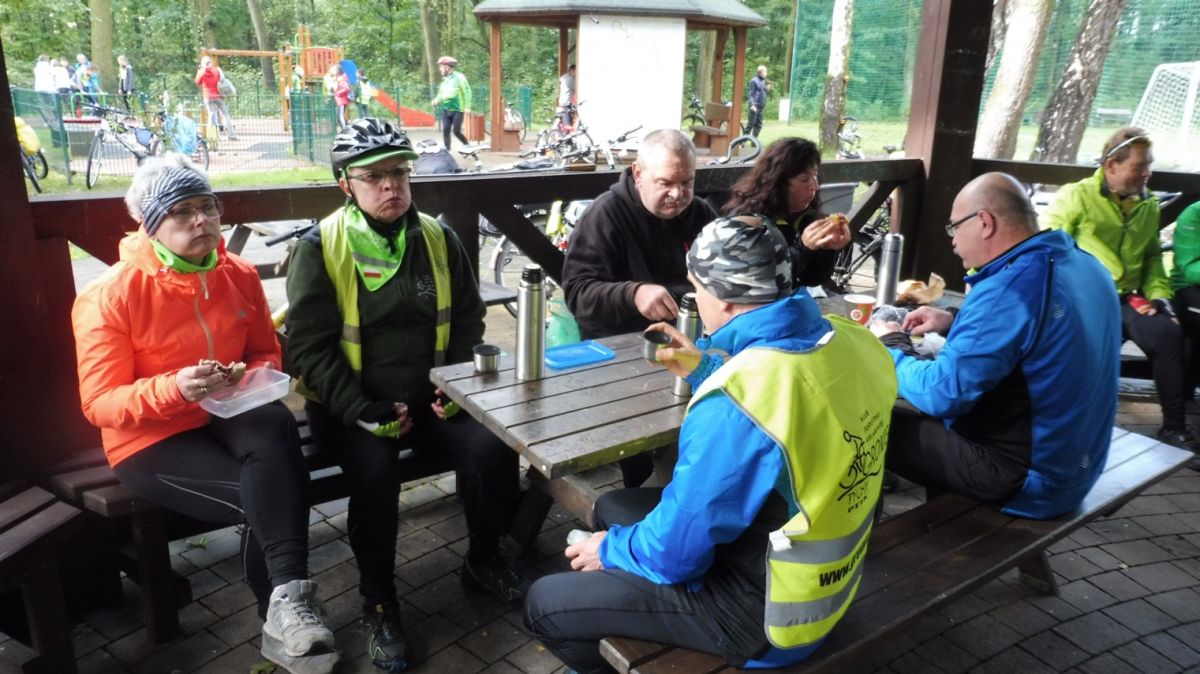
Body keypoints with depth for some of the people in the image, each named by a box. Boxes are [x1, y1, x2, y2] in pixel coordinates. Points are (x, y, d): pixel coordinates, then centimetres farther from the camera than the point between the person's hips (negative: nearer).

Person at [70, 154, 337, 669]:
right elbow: (100, 404, -13)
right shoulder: (110, 296, -12)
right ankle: (285, 604, -7)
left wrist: (254, 378, -12)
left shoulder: (239, 275, 0)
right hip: (151, 439, -3)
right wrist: (174, 389, -31)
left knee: (275, 426, -33)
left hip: (229, 417, 3)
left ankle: (286, 603, -32)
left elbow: (267, 352, 12)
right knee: (261, 496, -28)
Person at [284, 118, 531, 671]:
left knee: (493, 448, -19)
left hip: (430, 397, 3)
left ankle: (483, 561, 11)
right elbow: (309, 345, -10)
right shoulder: (320, 248, -7)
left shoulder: (438, 238, 4)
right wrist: (362, 411, -19)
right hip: (352, 406, -3)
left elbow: (468, 320, 10)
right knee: (375, 470, -31)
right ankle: (378, 602, -4)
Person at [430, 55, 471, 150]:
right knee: (445, 131, -2)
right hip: (446, 109, 6)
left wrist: (467, 106, -17)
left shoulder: (459, 77, -7)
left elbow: (467, 92, -9)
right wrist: (437, 100, -1)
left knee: (456, 131, -7)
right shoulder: (444, 79, 13)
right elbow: (441, 93, 21)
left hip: (457, 110, -6)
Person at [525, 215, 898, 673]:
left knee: (544, 603, 4)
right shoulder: (850, 341, -8)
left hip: (762, 613, -8)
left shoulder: (735, 405, -34)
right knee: (612, 507, 22)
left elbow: (673, 553, -23)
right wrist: (707, 372, 13)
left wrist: (611, 551, -3)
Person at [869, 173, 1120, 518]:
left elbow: (941, 394, -26)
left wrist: (892, 345, -7)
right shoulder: (1082, 265, 3)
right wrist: (955, 323, 9)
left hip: (1027, 480, -9)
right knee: (914, 412, 23)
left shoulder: (1008, 290, -27)